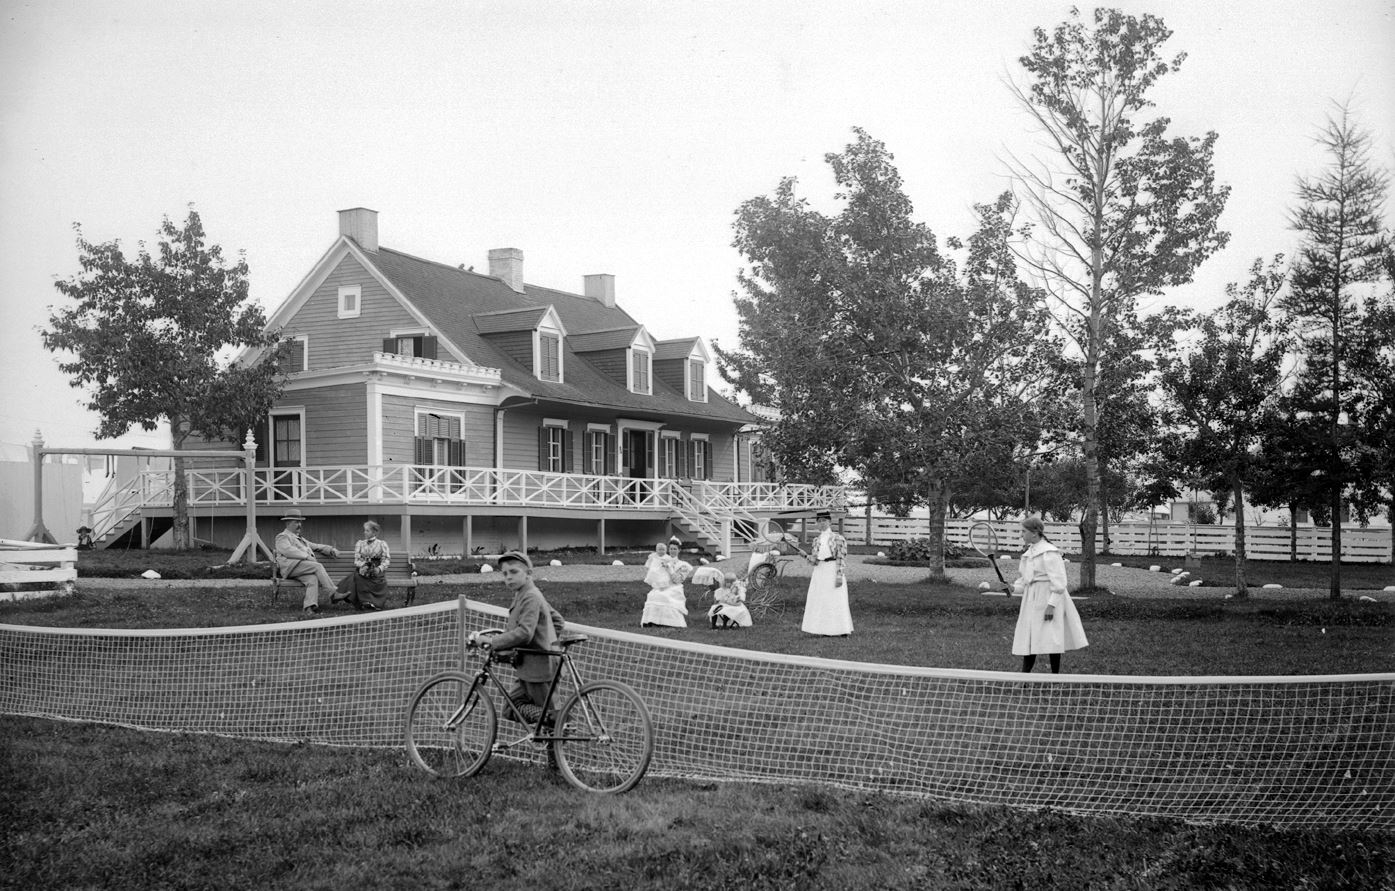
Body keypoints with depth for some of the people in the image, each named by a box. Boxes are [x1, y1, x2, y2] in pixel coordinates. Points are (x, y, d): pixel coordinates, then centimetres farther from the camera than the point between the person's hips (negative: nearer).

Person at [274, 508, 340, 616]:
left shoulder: (300, 538, 36)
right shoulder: (282, 537, 10)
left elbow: (315, 547, 35)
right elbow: (288, 551, -9)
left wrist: (331, 549, 16)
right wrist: (306, 556, -17)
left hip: (303, 569, 6)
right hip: (291, 566, -6)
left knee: (312, 579, -28)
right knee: (318, 566, -27)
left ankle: (308, 608, -45)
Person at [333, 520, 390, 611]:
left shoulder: (382, 544, 8)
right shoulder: (360, 543, 16)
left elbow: (387, 560, 0)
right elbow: (356, 560, 8)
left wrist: (379, 568, -19)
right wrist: (363, 566, -14)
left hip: (376, 573, -2)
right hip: (363, 571, 2)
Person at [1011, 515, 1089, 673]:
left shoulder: (1049, 553, -14)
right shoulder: (1029, 552, 12)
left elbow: (1058, 582, -17)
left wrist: (1051, 604, -22)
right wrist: (1014, 588, 1)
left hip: (1048, 599, -8)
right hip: (1032, 601, 8)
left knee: (1051, 641, -2)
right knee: (1027, 641, 7)